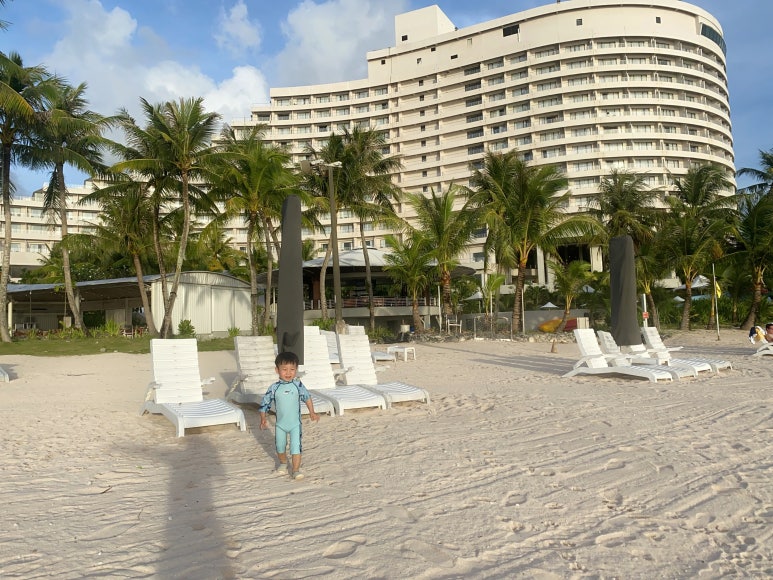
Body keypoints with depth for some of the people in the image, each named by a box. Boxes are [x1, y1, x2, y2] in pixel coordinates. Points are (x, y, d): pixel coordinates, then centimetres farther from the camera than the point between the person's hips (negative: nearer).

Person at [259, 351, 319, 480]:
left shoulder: (298, 385, -9)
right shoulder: (274, 388, -12)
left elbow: (307, 397, 7)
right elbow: (265, 403, -5)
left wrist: (312, 412, 9)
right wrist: (263, 419, -13)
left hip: (295, 423, -1)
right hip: (280, 424, 1)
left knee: (296, 447, -7)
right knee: (280, 446, 17)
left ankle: (296, 469, 4)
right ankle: (283, 463, 43)